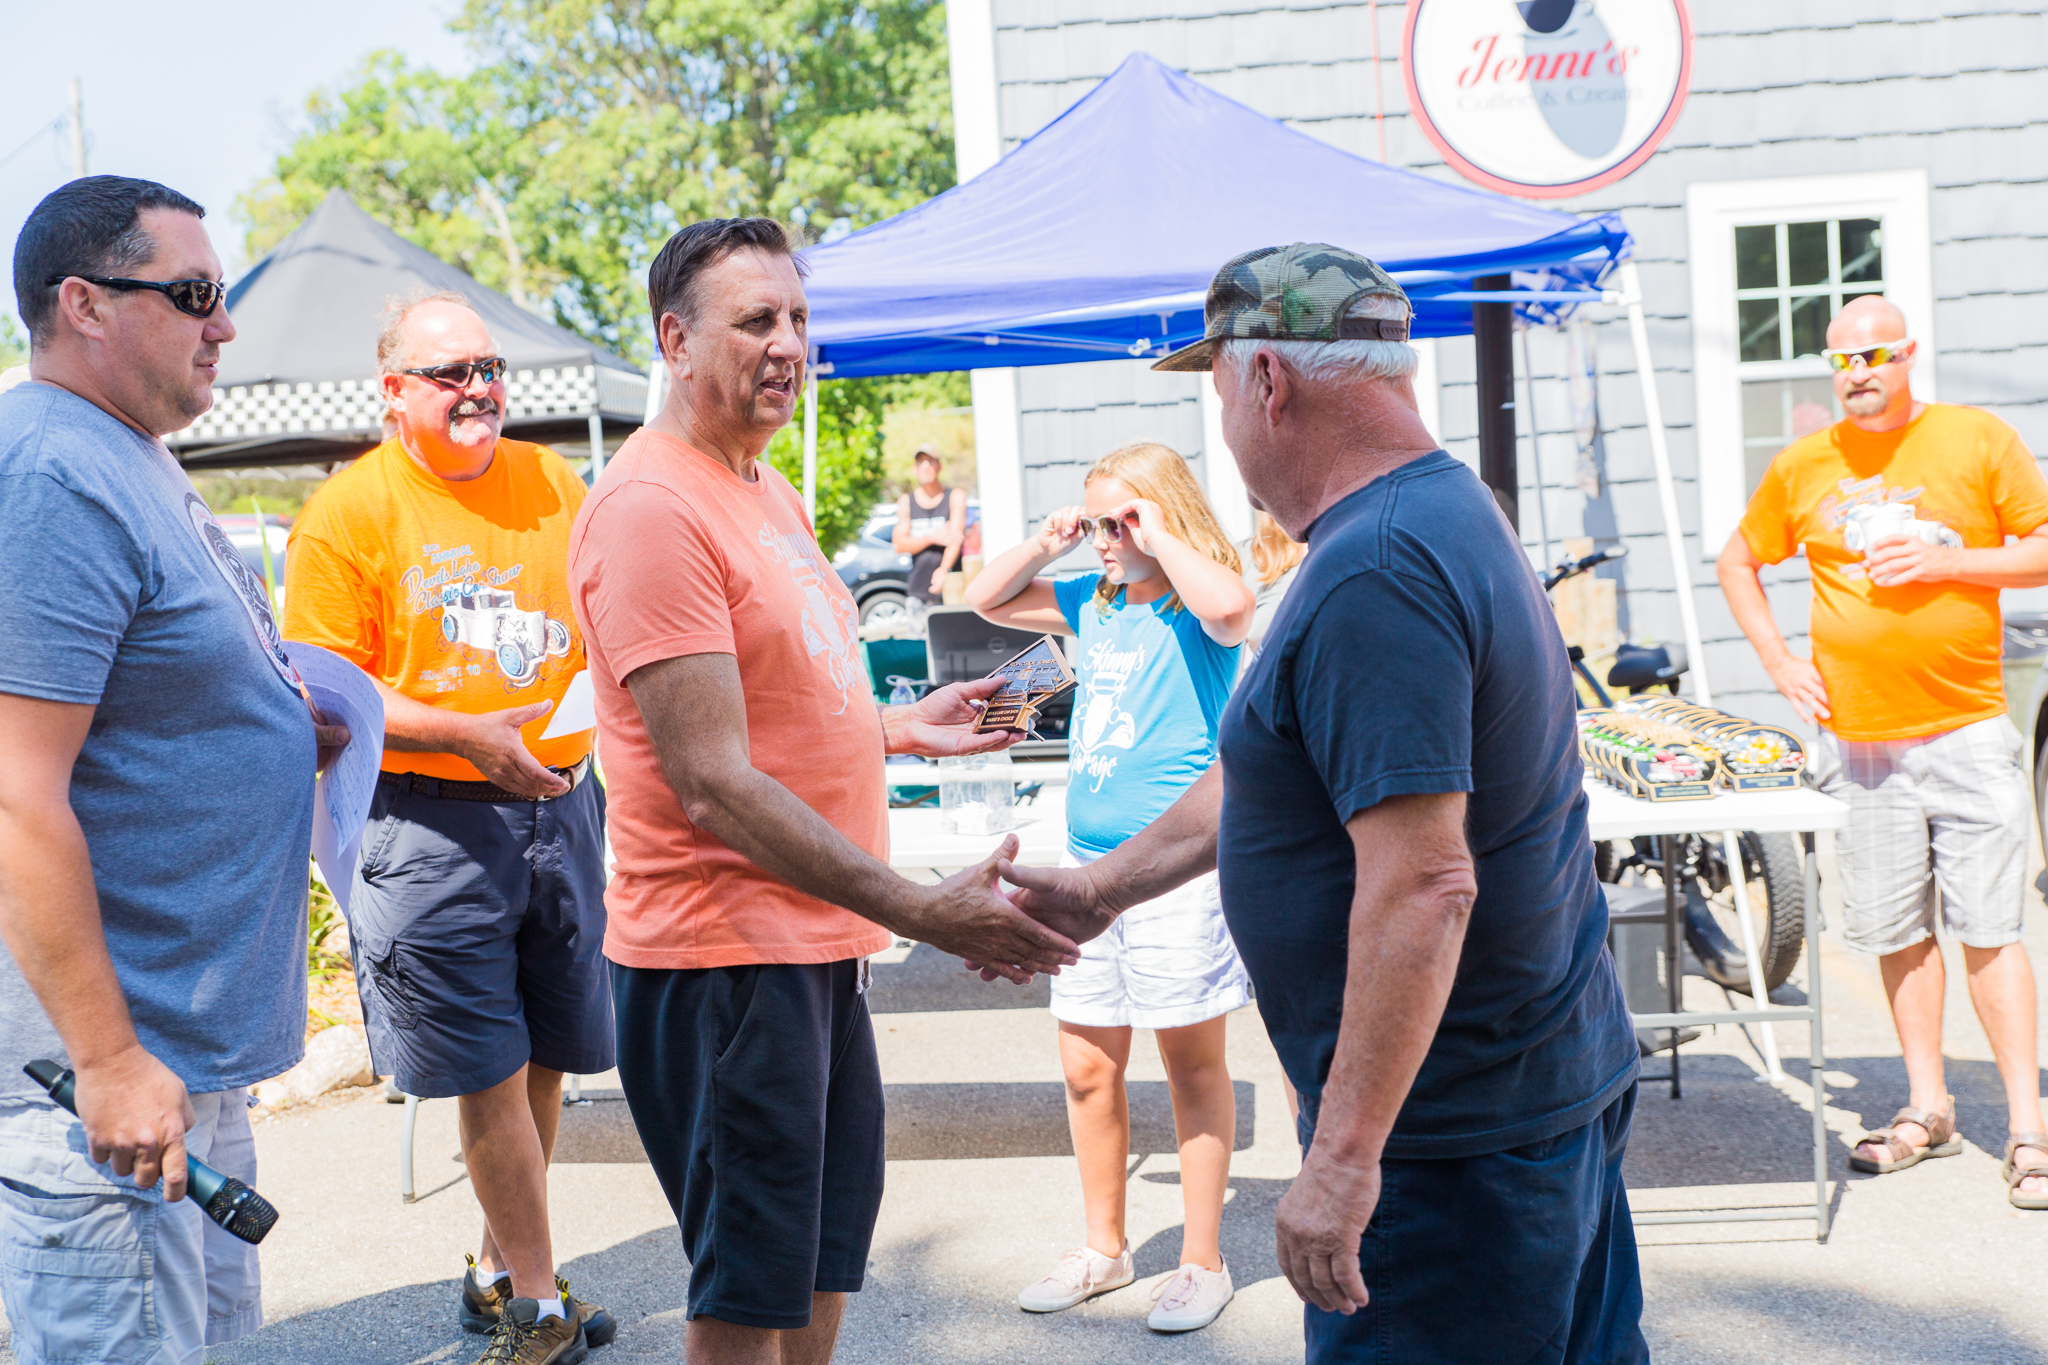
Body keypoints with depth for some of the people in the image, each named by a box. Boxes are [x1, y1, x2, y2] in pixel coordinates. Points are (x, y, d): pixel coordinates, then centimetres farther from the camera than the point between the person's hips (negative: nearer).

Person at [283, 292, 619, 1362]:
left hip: (560, 803, 5)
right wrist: (469, 735, -18)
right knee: (490, 1073, -1)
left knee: (544, 1058, 12)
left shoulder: (550, 482, 10)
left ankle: (498, 1270, 31)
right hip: (433, 823, -5)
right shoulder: (350, 510, -5)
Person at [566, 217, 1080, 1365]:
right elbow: (716, 786, -24)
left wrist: (896, 726, 10)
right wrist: (926, 912, -27)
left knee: (826, 1260, 21)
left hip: (819, 938, 9)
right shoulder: (652, 507, -18)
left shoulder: (770, 489, 13)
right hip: (726, 956, -9)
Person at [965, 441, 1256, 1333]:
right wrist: (1047, 543, 6)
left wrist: (1154, 531, -19)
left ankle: (1202, 1261, 16)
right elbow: (987, 600, 21)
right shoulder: (1092, 605, 11)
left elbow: (1228, 608, -32)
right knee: (1087, 1066, 11)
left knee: (1192, 1061, 4)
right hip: (1089, 861, 7)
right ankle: (1104, 1248, 27)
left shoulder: (1193, 609, -8)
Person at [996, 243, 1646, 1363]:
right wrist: (1104, 888, 21)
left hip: (1453, 1143, -10)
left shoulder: (1372, 576, -24)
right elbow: (1272, 770, 18)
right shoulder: (1446, 513, 11)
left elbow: (1423, 881, -30)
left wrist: (1345, 1153, -28)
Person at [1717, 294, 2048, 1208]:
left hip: (1967, 730, -2)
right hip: (1855, 737, 3)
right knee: (1898, 930, 9)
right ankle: (1927, 1107, 22)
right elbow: (1738, 564, 20)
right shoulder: (1801, 466, 7)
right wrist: (1779, 662, 8)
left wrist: (1948, 561, -13)